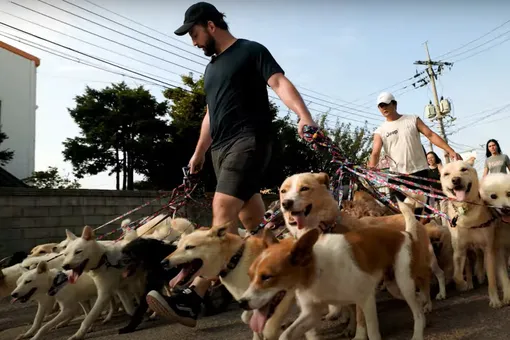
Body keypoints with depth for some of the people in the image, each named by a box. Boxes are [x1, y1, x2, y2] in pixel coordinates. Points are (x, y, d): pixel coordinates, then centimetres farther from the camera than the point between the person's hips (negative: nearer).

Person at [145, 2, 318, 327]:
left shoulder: (252, 51, 2)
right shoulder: (211, 68, 24)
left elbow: (280, 82, -12)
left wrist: (304, 116, -28)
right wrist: (199, 152, 31)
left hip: (249, 141, -8)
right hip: (221, 147, 8)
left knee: (223, 211, -20)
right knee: (251, 218, 7)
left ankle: (191, 299, -25)